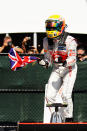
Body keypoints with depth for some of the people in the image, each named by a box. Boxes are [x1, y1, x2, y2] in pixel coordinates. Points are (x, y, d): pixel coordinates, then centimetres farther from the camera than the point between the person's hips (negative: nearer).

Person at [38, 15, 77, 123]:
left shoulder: (69, 41, -19)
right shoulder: (47, 41, -1)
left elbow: (73, 59, -22)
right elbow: (48, 57, 8)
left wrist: (65, 62, -41)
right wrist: (44, 62, -14)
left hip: (69, 70, -5)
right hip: (56, 70, 5)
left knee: (65, 95, -19)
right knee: (49, 95, -5)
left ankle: (69, 119, -3)